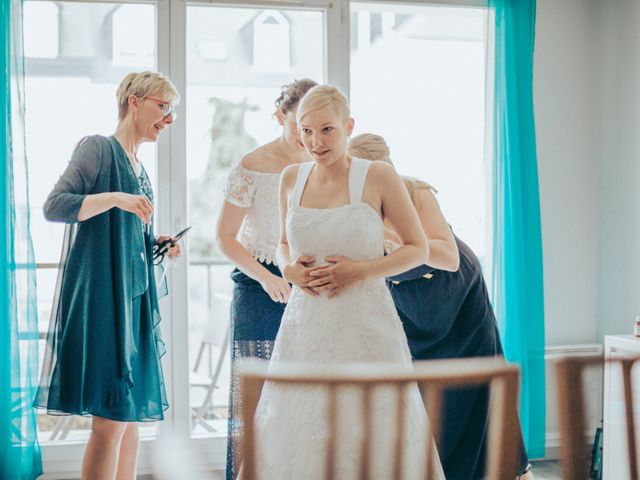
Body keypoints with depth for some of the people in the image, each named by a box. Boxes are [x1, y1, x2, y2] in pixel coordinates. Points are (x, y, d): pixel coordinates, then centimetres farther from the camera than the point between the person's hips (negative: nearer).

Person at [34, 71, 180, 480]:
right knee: (112, 416, -11)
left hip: (135, 299, 9)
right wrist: (115, 197, -22)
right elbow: (54, 206, -13)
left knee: (133, 414, 8)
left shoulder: (140, 169, 20)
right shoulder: (98, 148, -4)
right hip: (101, 296, -9)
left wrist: (158, 246, 8)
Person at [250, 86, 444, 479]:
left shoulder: (378, 177, -5)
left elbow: (419, 249, 0)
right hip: (305, 324, 4)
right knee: (296, 437, 5)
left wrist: (361, 270, -14)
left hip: (364, 324, -3)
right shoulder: (292, 178, 8)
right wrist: (289, 268, -1)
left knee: (370, 436, -1)